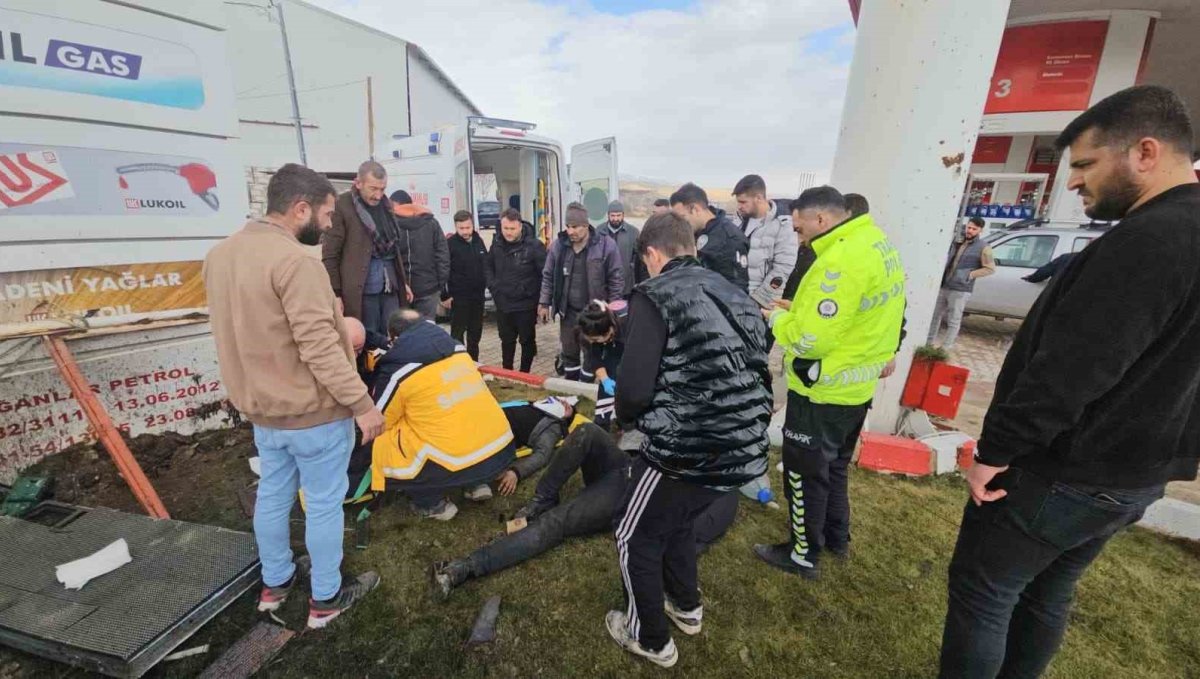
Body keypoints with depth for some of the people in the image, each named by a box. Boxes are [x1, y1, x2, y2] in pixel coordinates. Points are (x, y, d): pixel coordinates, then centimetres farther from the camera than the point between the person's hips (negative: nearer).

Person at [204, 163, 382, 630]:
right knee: (324, 503, 8)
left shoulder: (220, 254, 6)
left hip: (261, 406, 9)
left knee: (273, 495, 22)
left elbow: (237, 332, 13)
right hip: (313, 411, -8)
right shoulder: (294, 260, -24)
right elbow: (320, 346, -28)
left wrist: (253, 388, 22)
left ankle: (275, 582, 42)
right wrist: (361, 403, -22)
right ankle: (326, 598, 26)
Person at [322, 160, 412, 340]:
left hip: (390, 284, 6)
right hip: (361, 289, -6)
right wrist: (335, 294, -12)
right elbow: (329, 255, -8)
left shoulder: (385, 204, 13)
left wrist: (403, 281, 18)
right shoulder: (341, 206, -8)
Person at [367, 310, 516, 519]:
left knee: (378, 445, 11)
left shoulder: (397, 370, -3)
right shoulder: (456, 347, 12)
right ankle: (477, 484, 24)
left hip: (460, 464, -6)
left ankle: (433, 504, 14)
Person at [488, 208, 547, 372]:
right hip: (503, 304, 5)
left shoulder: (534, 245, -14)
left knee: (527, 341, 11)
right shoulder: (497, 245, 4)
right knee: (506, 341, 18)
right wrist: (493, 286, 7)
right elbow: (489, 266, 21)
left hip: (526, 305, -5)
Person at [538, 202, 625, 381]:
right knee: (569, 352, 15)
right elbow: (548, 276, 7)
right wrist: (544, 303, 5)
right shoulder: (558, 245, -2)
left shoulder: (606, 245, -12)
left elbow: (616, 278, -7)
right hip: (568, 311, 3)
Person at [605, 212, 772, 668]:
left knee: (636, 535, 20)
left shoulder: (655, 295, -10)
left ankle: (650, 639, 38)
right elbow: (755, 375, 12)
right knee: (677, 518, 33)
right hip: (743, 450, 8)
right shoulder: (736, 294, 11)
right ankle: (686, 606, 52)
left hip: (686, 451, -7)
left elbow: (634, 388, -19)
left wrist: (625, 416, 4)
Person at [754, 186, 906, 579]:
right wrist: (801, 309, 6)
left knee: (805, 474, 9)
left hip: (823, 392, -10)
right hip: (855, 385, 10)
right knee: (833, 466, 25)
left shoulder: (842, 260, -26)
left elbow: (808, 340, -27)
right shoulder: (876, 243, 5)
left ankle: (804, 555, 26)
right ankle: (836, 538, 43)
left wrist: (777, 319, -8)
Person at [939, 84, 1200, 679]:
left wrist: (995, 452, -18)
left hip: (1065, 474, -10)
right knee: (1045, 594, 22)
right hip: (1130, 473, 10)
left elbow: (1067, 372, -27)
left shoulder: (1147, 238, -22)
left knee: (981, 592, 5)